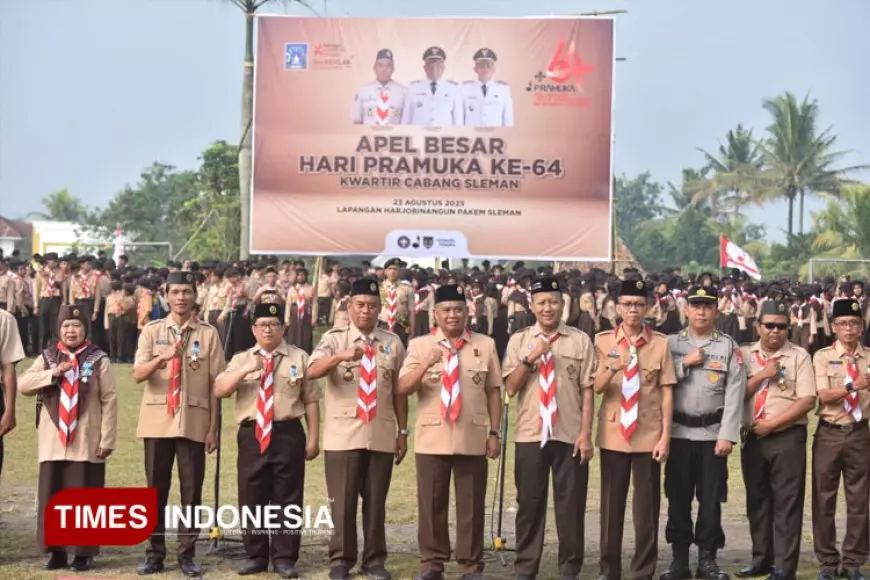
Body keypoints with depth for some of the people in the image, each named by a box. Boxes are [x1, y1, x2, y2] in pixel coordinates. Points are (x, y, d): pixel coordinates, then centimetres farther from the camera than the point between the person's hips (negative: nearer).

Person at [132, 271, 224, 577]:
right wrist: (162, 357, -27)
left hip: (194, 423, 0)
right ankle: (155, 553, 13)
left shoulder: (209, 334, 3)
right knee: (156, 489, 5)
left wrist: (213, 428, -1)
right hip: (157, 421, 1)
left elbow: (215, 384, 3)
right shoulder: (152, 330, 4)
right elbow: (138, 375, -7)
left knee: (192, 491, 3)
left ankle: (187, 554, 12)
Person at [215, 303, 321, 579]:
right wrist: (245, 370, -17)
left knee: (287, 499, 1)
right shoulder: (241, 359, 11)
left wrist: (313, 439, -1)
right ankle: (256, 556, 17)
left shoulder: (299, 358, 6)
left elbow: (311, 400, 4)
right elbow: (219, 390, -3)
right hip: (252, 435, 2)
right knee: (251, 498, 5)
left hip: (288, 434, -2)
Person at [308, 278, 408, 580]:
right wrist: (342, 356, -36)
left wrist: (402, 431, 8)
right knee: (343, 500, 2)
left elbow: (399, 391, 11)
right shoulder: (334, 338, 0)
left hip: (381, 436, 2)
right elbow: (312, 372, -19)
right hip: (343, 435, -2)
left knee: (376, 500, 8)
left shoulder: (393, 343, 8)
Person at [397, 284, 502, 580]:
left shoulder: (485, 345, 5)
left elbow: (494, 391, 6)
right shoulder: (420, 345, 4)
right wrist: (426, 364, -21)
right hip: (432, 438, 0)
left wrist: (494, 432, 2)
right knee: (431, 504, 6)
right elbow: (403, 388, -5)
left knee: (471, 505, 5)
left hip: (472, 439, 0)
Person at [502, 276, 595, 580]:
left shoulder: (581, 341, 1)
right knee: (530, 503, 8)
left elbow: (588, 391, 0)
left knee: (570, 504, 5)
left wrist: (585, 434, -5)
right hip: (530, 435, 1)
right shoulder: (519, 341, 6)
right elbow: (510, 388, 0)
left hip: (569, 436, -1)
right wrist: (529, 358, -13)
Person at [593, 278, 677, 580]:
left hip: (648, 436, -1)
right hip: (613, 435, 1)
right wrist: (612, 368, -28)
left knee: (647, 507, 4)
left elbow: (667, 392, 0)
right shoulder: (603, 341, 0)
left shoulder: (660, 343, -1)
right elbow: (596, 387, -7)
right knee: (611, 504, 7)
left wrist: (665, 436, -4)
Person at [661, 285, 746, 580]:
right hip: (678, 432, 1)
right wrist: (684, 364, -12)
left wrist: (727, 435, -10)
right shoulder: (671, 343, 7)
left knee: (711, 498, 3)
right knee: (678, 497, 4)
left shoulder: (729, 346, 3)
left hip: (713, 433, -1)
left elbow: (735, 393, -3)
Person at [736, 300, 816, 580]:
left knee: (786, 503, -2)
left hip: (787, 437, -4)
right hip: (753, 438, 4)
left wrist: (771, 424, -13)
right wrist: (761, 376, -13)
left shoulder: (799, 356, -2)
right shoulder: (744, 354, 7)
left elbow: (807, 400, -10)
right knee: (757, 501, 11)